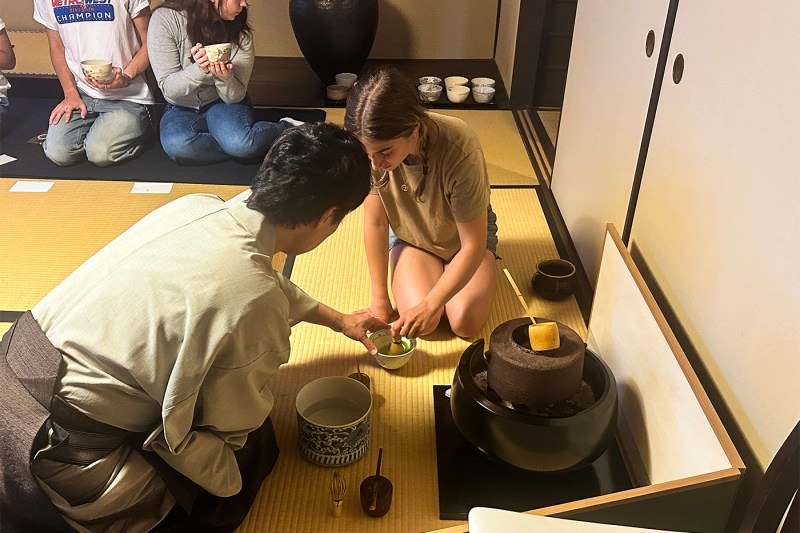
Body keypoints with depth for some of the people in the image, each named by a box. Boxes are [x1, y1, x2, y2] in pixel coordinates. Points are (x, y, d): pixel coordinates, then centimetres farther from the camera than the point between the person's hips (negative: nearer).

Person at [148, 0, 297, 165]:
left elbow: (235, 96, -8)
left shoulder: (241, 34, -11)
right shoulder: (165, 18, -16)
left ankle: (288, 129, -7)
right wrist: (199, 69, -35)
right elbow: (168, 88, -17)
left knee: (240, 143, -34)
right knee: (177, 145, -35)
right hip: (181, 108, 0)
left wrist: (224, 77, -31)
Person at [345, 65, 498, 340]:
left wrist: (429, 306, -34)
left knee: (465, 323, -19)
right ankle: (440, 271, 13)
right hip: (411, 235, 2)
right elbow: (376, 222, -16)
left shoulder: (459, 149, -37)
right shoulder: (374, 147, -28)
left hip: (464, 235, -1)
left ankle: (449, 272, 13)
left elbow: (473, 245, -29)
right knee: (421, 324, -19)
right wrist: (380, 298, -13)